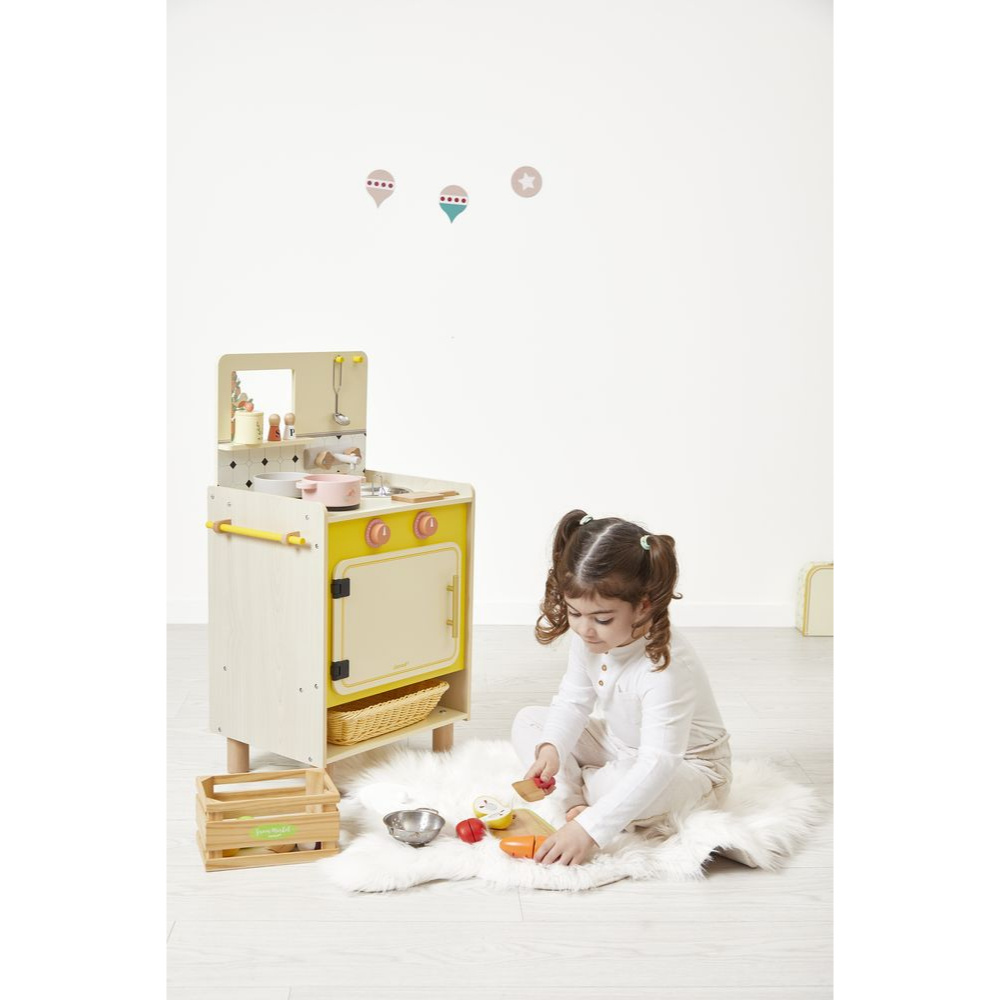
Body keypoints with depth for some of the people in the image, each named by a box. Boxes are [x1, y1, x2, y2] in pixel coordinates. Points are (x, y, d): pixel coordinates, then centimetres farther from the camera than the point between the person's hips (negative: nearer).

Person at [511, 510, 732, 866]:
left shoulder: (665, 666, -38)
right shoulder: (588, 638, -16)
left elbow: (657, 766, -42)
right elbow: (573, 701, -5)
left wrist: (590, 828, -49)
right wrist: (551, 748, -27)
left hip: (685, 766, -7)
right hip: (620, 748, 8)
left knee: (616, 784, -38)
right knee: (526, 722, -1)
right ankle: (574, 801, -18)